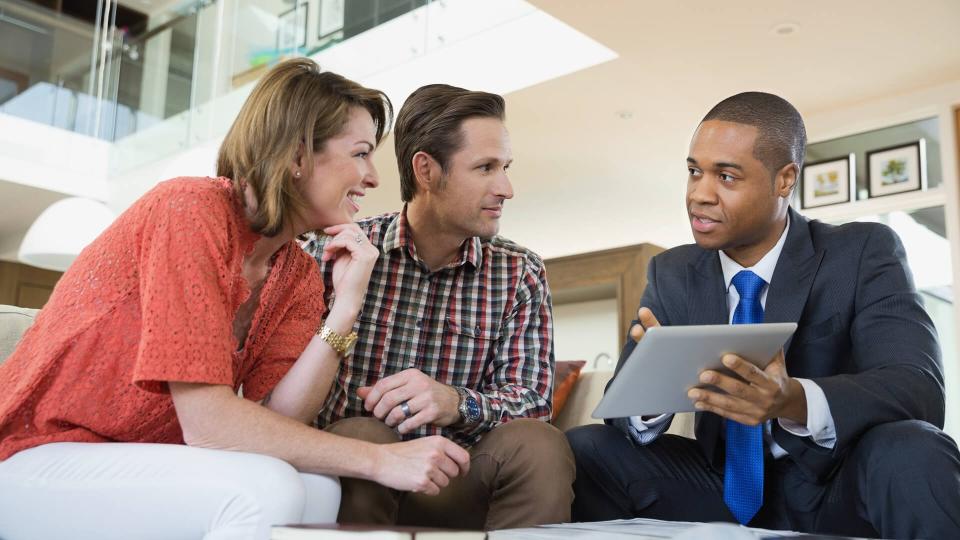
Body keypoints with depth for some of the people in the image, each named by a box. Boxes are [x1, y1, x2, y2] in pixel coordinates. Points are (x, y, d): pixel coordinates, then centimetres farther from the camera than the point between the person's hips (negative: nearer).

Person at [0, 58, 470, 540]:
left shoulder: (300, 276, 2)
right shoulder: (191, 210, -20)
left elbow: (275, 423, -10)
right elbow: (207, 423, -26)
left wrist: (345, 306, -16)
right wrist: (379, 460, -25)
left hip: (144, 464, 6)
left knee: (321, 491, -21)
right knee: (262, 491, -28)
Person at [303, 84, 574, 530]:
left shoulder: (520, 274, 4)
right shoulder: (332, 253, -2)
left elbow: (532, 400, -4)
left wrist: (457, 403, -25)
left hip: (459, 489, 2)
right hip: (354, 475, -1)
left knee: (540, 446, -26)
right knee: (363, 438, -33)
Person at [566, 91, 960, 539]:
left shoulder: (863, 253, -9)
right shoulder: (671, 274, 2)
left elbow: (919, 387, -22)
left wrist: (798, 403, -42)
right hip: (729, 492, 3)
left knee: (912, 453, -35)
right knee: (582, 451, -16)